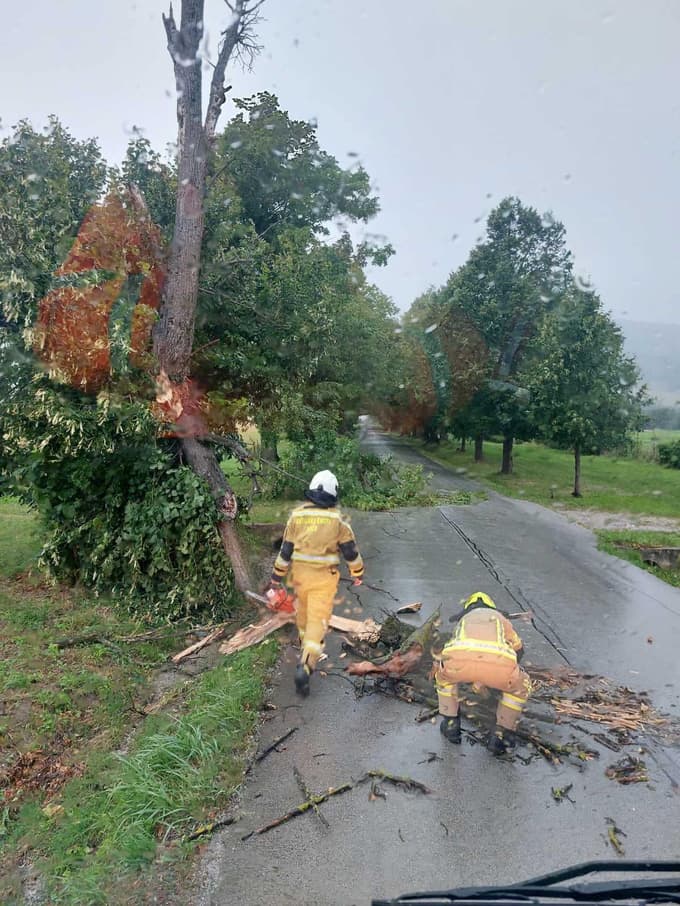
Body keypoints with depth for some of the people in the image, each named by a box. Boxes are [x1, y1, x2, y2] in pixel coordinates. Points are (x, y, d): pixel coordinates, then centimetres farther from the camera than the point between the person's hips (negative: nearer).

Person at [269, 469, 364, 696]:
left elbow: (286, 549, 2)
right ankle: (305, 665, -14)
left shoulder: (297, 515, -4)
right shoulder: (337, 519, -10)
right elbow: (350, 550, -2)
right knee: (318, 621, -1)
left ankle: (307, 649, 47)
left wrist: (277, 576, 11)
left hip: (300, 574, 3)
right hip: (324, 578, -3)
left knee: (304, 614, 25)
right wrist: (357, 573, 14)